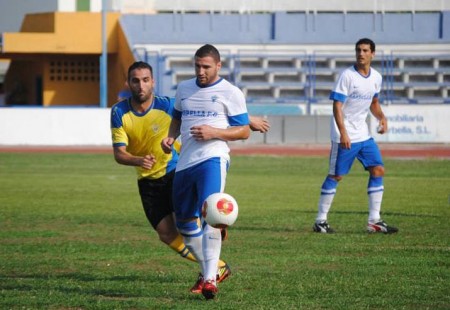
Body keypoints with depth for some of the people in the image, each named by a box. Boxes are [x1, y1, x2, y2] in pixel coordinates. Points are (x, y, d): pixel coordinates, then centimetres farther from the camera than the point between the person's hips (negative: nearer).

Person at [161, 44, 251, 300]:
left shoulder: (231, 93, 0)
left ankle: (210, 279, -26)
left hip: (213, 158, -7)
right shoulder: (184, 89, 16)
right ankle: (209, 269, 30)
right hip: (185, 162, 7)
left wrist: (214, 132, -15)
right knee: (186, 222, 12)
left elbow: (244, 131, 0)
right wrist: (171, 137, 9)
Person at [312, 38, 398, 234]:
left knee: (378, 170, 1)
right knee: (336, 175, -4)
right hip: (345, 136, -7)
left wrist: (381, 117, 4)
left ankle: (374, 221, 6)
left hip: (363, 134, 7)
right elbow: (337, 106, -16)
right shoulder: (347, 76, -13)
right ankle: (320, 221, 4)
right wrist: (343, 133, -24)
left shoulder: (376, 77, 7)